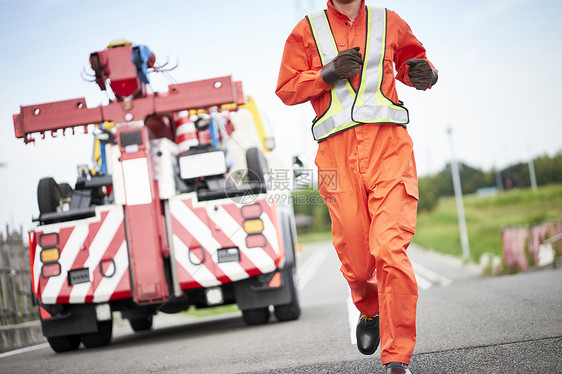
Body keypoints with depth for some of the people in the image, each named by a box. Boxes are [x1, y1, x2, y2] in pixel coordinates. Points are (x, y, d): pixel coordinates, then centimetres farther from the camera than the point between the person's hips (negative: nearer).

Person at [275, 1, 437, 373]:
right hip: (338, 150, 1)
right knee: (355, 259, 2)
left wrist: (423, 73, 5)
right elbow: (286, 88, 9)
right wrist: (329, 72, -6)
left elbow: (413, 57, 29)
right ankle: (369, 312, 38)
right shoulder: (308, 30, 12)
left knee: (390, 249, -15)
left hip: (389, 146, -1)